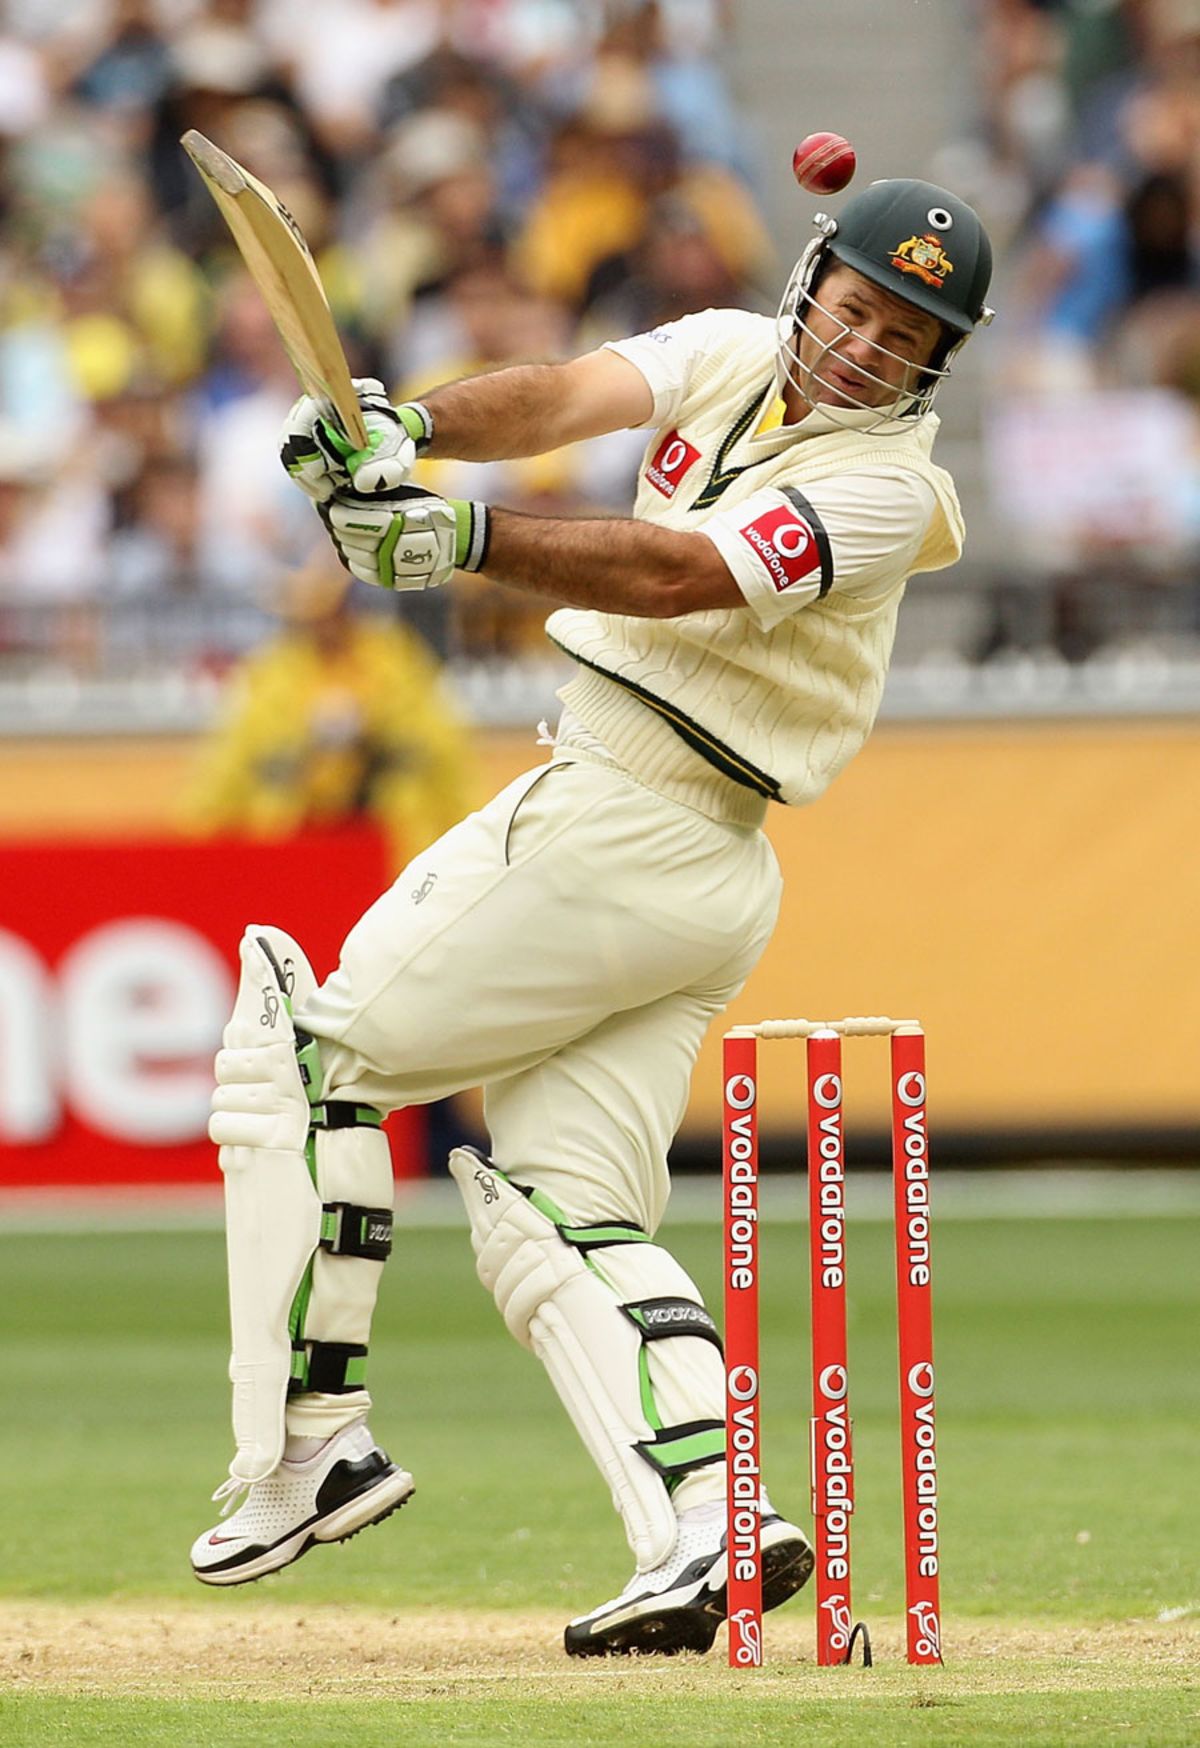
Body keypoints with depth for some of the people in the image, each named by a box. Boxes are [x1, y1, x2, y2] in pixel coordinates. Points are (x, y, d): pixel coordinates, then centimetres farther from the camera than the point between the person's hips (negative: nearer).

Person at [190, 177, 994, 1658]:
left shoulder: (883, 485, -13)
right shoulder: (734, 356, 9)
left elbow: (674, 575, -27)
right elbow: (569, 397, -8)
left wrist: (466, 537, -40)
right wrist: (411, 426, -29)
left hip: (627, 849, -8)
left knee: (310, 1048, -3)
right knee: (559, 1220, 3)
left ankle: (309, 1439, -4)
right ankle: (709, 1521, -12)